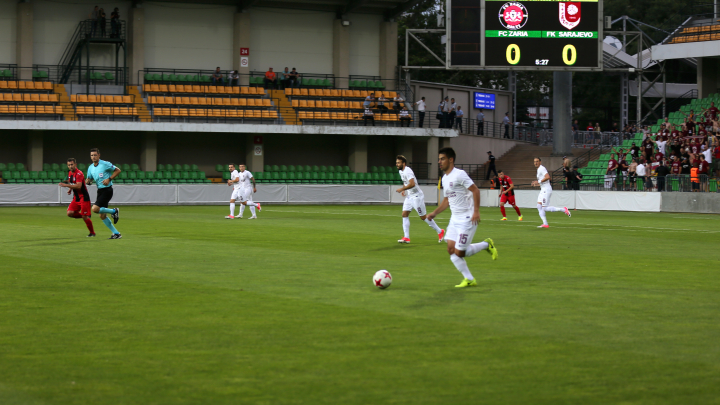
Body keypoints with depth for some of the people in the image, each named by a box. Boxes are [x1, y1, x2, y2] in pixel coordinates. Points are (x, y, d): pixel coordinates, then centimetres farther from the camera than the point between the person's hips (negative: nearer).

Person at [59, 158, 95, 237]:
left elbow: (78, 186, -29)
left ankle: (92, 233, 10)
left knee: (85, 217, -7)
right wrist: (70, 189, 8)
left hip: (83, 197, -8)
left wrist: (66, 185, -31)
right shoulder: (70, 173, 9)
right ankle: (83, 216, 14)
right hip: (76, 198, 8)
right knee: (70, 213, -10)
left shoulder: (79, 173, -18)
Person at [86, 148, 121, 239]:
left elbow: (117, 170, -5)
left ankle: (114, 211, 0)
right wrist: (88, 181, -6)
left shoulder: (105, 164, -10)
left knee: (95, 209, -22)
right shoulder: (90, 168, 9)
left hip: (107, 190, -8)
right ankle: (116, 233, 13)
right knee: (102, 216, 4)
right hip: (100, 191, 8)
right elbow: (89, 179, 19)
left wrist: (109, 179, -16)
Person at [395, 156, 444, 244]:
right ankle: (406, 237, -1)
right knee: (404, 214, 0)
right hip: (409, 196, 10)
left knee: (423, 217, -2)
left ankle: (440, 231, 13)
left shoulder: (407, 171, -23)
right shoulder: (401, 171, 8)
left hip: (416, 196, -10)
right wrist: (404, 190, 11)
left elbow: (412, 184, -35)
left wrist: (402, 189, -27)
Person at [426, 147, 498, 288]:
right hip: (455, 218, 9)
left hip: (467, 218, -9)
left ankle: (486, 244, 13)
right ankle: (469, 279, 8)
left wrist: (476, 211, -23)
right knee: (451, 249, -1)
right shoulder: (444, 179, 14)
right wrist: (434, 213, 15)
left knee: (459, 253, -8)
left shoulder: (459, 174, -13)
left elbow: (475, 190, -17)